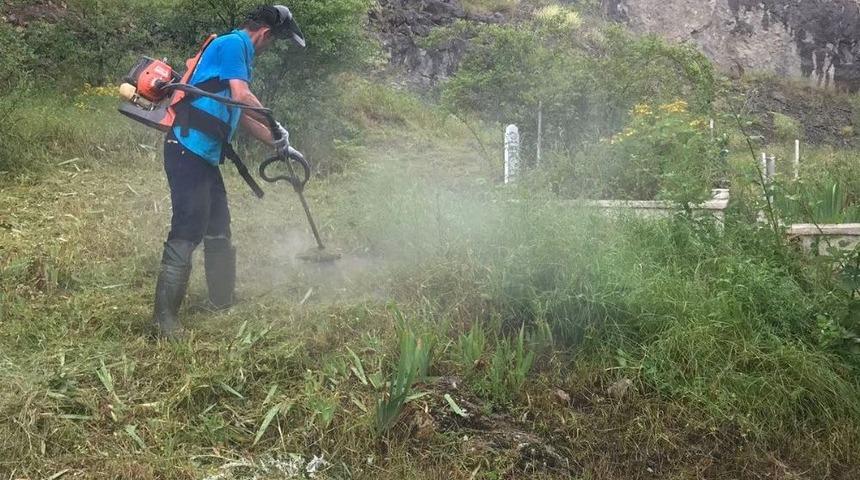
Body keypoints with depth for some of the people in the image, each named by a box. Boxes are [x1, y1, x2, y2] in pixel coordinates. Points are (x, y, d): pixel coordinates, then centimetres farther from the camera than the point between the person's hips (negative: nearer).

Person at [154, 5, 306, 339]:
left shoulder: (240, 53, 20)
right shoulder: (233, 44, -10)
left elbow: (240, 114, 25)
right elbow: (242, 97, -21)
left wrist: (275, 143, 24)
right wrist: (277, 129, -8)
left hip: (204, 155, 10)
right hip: (188, 150, -10)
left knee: (218, 229, 18)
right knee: (187, 232, -10)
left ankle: (223, 298, 32)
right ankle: (165, 317, -3)